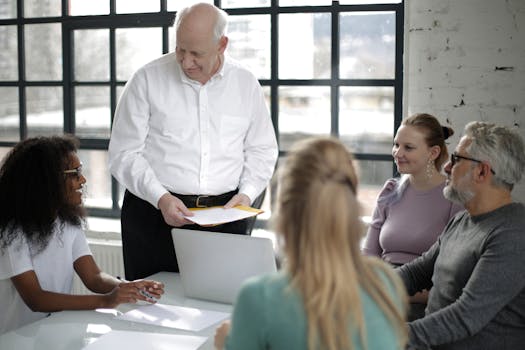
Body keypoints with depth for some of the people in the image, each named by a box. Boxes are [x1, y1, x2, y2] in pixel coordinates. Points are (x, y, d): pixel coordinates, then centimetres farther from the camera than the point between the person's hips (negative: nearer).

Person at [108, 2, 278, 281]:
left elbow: (262, 150, 16)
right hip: (154, 214, -1)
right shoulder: (147, 80, -1)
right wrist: (160, 198, -14)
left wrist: (247, 193, -1)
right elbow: (124, 154, -2)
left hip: (225, 214, 2)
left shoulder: (246, 84, 8)